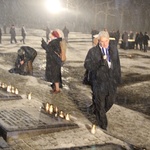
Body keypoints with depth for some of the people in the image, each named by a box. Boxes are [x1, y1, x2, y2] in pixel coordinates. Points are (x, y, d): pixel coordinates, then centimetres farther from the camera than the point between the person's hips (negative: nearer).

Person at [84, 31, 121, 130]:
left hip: (112, 80, 4)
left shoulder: (114, 48, 1)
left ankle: (99, 113, 45)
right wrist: (100, 62, -29)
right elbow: (87, 65, -16)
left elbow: (117, 63, 9)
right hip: (99, 82, -4)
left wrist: (118, 77, 10)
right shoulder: (93, 51, -11)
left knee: (110, 101, 17)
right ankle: (103, 124, 26)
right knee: (100, 103, 8)